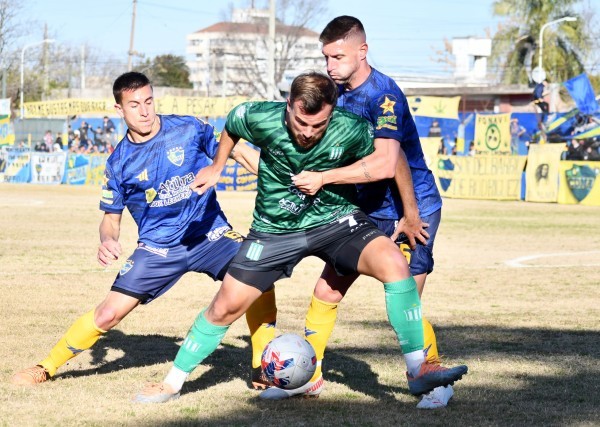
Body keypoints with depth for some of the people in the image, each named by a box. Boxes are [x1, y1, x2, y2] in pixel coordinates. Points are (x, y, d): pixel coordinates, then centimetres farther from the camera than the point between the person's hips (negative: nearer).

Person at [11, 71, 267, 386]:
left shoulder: (190, 129, -6)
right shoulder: (119, 162, -3)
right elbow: (111, 218, 6)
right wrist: (107, 241, -17)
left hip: (209, 233, 0)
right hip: (158, 248, 0)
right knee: (108, 313, -8)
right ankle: (46, 367, 12)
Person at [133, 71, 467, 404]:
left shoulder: (351, 130, -23)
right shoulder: (261, 119, -19)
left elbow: (386, 165, -22)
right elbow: (231, 124, 3)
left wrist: (325, 177, -23)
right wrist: (217, 167, 17)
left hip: (336, 221, -1)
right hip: (276, 229, 1)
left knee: (395, 263, -26)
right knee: (226, 307, 0)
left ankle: (419, 370, -18)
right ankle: (173, 383, 20)